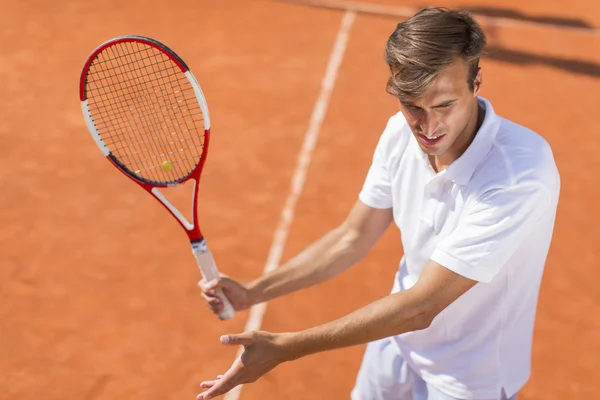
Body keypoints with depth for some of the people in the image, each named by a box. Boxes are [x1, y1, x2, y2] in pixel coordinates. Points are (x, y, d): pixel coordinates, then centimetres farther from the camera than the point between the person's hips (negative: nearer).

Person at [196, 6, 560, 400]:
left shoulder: (520, 176, -36)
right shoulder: (402, 133, -14)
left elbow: (419, 308, -34)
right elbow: (352, 238, -2)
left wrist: (284, 347, -33)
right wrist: (250, 293, -10)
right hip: (397, 340, 5)